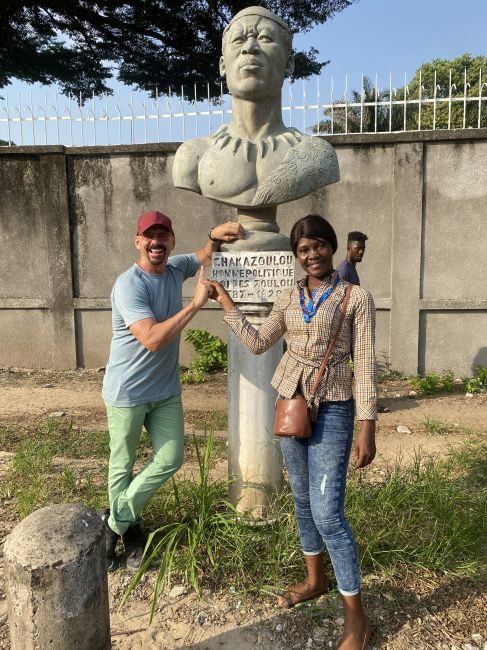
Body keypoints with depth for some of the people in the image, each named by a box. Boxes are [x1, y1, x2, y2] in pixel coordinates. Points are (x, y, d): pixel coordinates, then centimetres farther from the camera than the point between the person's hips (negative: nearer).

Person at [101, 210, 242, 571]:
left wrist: (215, 237, -3)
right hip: (128, 393, -6)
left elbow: (204, 258, 21)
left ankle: (116, 521, 28)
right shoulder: (129, 284, -22)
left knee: (171, 460, 9)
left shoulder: (176, 267, -1)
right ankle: (126, 527, 38)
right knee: (122, 467, 11)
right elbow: (152, 339, -33)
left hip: (167, 390, 7)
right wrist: (196, 303, -28)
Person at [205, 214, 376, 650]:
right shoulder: (290, 299, 6)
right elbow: (258, 343, 10)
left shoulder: (357, 298, -7)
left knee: (327, 512, -5)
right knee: (303, 501, 17)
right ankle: (315, 579, 39)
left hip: (332, 411, -5)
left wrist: (368, 426, -13)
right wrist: (226, 303, 9)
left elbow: (364, 364, -10)